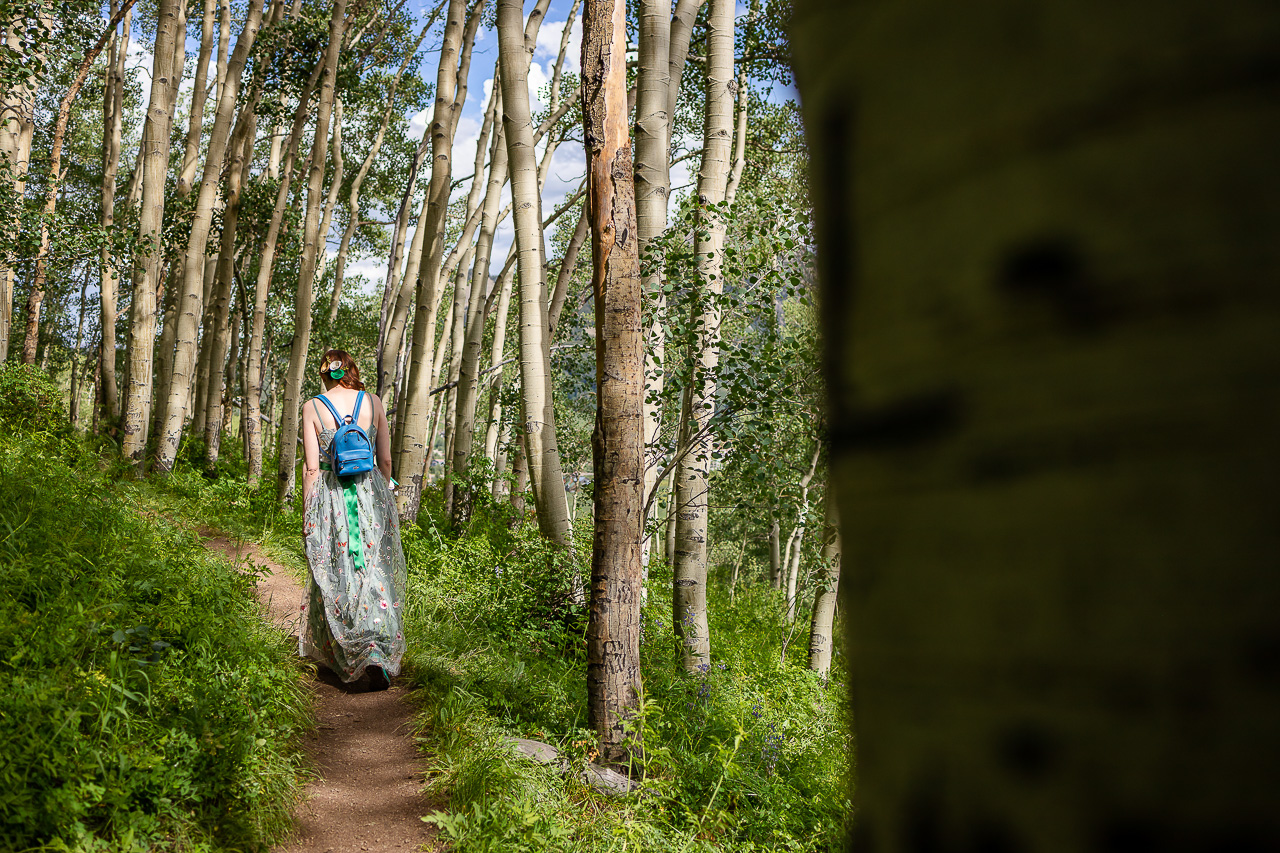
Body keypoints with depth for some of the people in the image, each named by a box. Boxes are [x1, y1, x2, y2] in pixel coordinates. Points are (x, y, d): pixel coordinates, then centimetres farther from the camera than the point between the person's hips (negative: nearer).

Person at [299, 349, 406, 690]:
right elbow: (385, 460, 5)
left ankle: (350, 654, 16)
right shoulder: (373, 402, 2)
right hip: (370, 495, 1)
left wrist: (307, 515, 2)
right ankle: (378, 649, -10)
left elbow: (311, 467, -5)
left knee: (336, 578, 12)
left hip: (329, 498, -1)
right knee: (376, 573, 5)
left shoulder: (312, 407, -2)